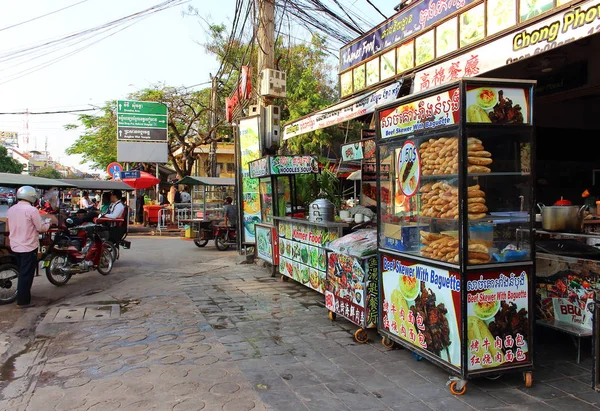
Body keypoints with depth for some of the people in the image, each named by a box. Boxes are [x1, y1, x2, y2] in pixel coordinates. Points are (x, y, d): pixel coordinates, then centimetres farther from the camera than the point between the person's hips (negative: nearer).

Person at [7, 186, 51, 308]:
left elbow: (11, 228, 16)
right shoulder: (31, 210, -16)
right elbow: (41, 228, -14)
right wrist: (47, 222, 7)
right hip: (28, 247, -7)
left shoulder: (11, 210, 6)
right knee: (26, 274, 0)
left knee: (22, 272, 20)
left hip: (15, 246, 7)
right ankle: (23, 301, 4)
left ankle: (21, 296, 30)